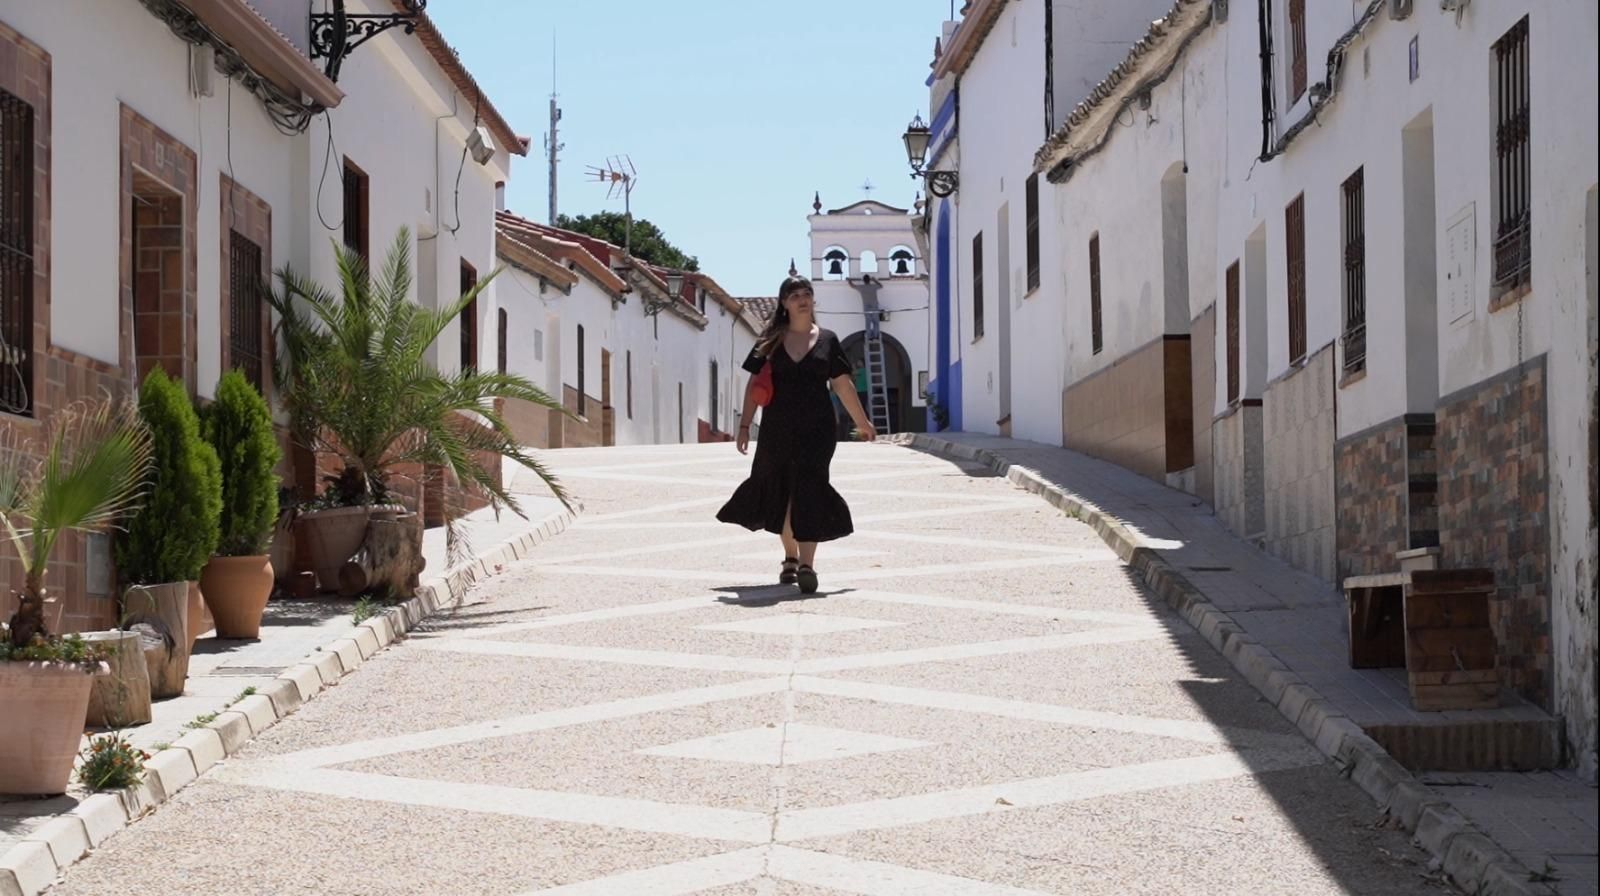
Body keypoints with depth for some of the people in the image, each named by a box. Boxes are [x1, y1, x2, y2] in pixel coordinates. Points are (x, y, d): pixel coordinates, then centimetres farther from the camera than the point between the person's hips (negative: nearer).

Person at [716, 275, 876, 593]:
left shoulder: (827, 340, 5)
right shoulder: (771, 341, 5)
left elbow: (842, 385, 11)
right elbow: (754, 383, 6)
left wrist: (862, 422, 14)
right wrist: (745, 424, 1)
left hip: (816, 427, -1)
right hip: (777, 427, 1)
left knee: (809, 491, -11)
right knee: (780, 490, 9)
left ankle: (807, 564, -16)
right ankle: (790, 557, 28)